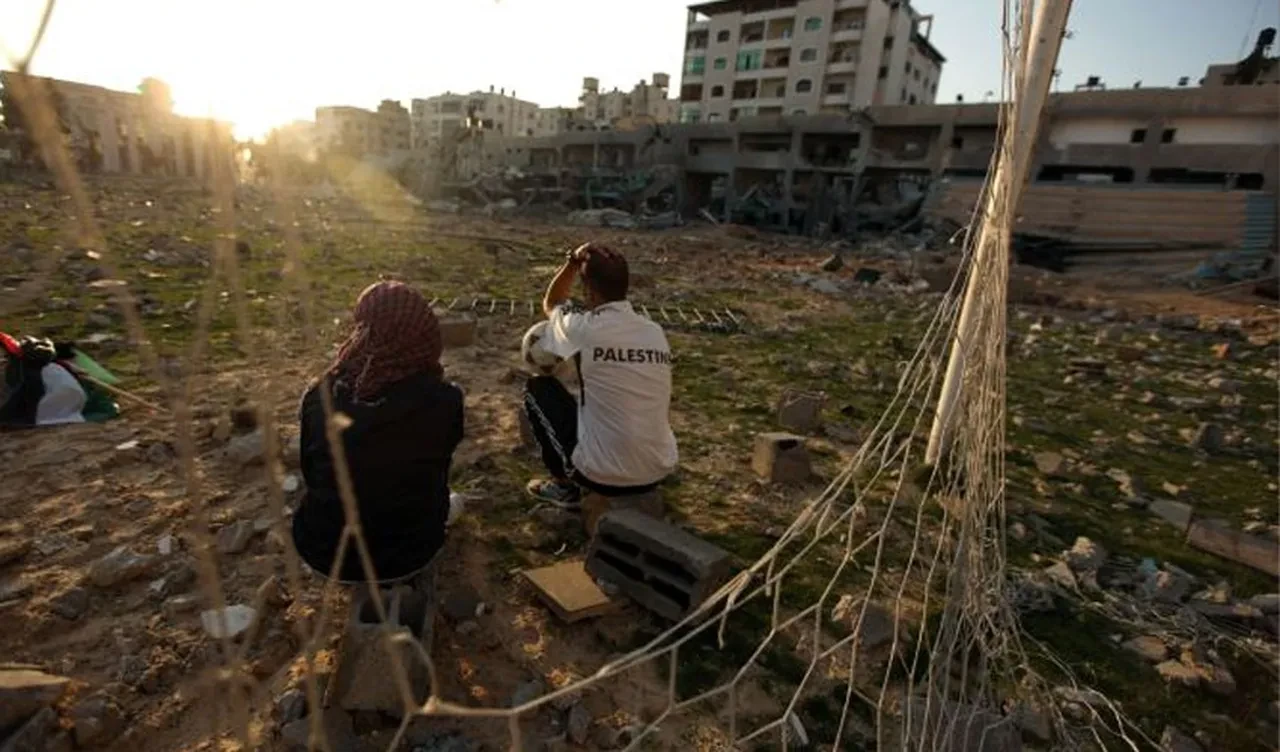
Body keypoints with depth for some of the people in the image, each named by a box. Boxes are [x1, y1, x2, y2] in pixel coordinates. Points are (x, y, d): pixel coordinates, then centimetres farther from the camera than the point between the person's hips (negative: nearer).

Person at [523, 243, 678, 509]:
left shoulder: (586, 329, -15)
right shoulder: (656, 332, 2)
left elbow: (551, 304, 11)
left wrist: (573, 263, 9)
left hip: (603, 475, -6)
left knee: (538, 387, 14)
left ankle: (565, 486, 19)